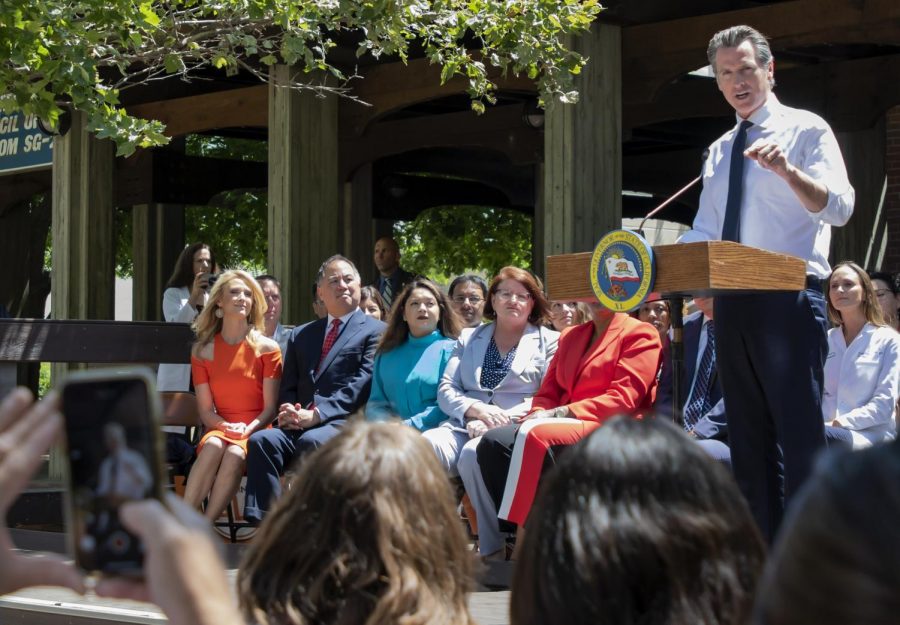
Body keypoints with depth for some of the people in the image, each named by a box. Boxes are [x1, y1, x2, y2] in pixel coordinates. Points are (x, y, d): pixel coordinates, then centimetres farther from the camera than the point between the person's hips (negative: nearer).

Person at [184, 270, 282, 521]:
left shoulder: (267, 348, 5)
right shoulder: (202, 350, 9)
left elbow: (270, 407, 1)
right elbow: (205, 409, 6)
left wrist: (248, 429, -18)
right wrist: (227, 426, -15)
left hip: (256, 431, -1)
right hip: (219, 428, 1)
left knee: (235, 454, -35)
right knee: (213, 445, -34)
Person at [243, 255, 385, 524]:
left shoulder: (376, 331, 8)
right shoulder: (301, 335, 27)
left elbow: (362, 383, -5)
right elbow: (288, 386, 20)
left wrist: (317, 414, -15)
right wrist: (289, 411, -4)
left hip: (346, 422, -4)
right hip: (300, 425, 5)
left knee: (311, 441, -36)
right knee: (262, 440, -27)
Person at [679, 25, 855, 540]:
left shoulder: (806, 130, -1)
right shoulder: (720, 151, 18)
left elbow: (840, 207, -15)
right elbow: (703, 234, 20)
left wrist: (787, 170, -32)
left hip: (789, 298, -7)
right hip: (733, 302, 7)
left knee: (799, 434, -9)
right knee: (749, 439, 10)